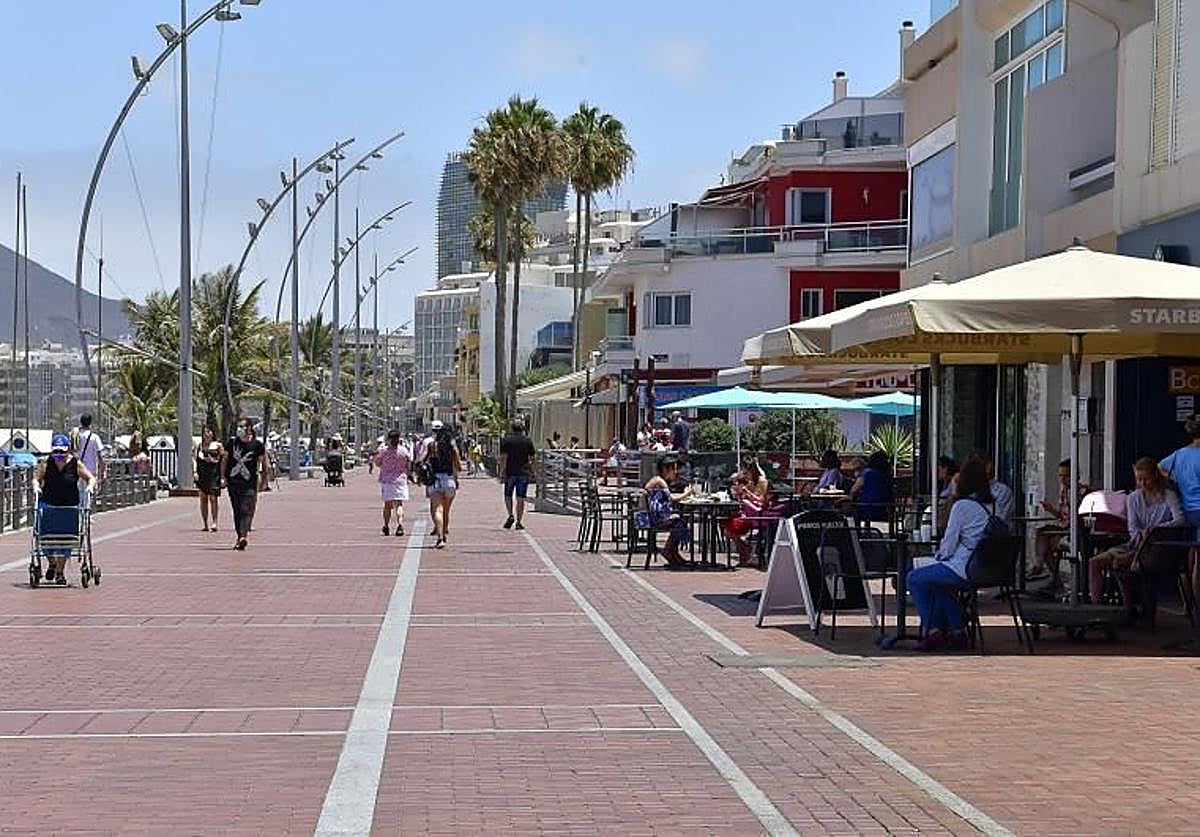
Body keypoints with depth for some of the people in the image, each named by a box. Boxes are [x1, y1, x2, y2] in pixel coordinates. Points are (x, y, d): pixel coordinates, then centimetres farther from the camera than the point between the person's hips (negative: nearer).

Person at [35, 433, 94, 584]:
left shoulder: (76, 464, -2)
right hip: (48, 504, 1)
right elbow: (36, 477, 10)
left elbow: (90, 478, 7)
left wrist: (89, 486, -13)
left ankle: (60, 572, 9)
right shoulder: (46, 464, 1)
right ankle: (52, 563, 23)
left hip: (70, 506, -1)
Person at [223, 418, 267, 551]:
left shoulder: (257, 445, -2)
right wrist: (224, 477, 8)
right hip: (233, 483, 4)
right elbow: (224, 461, 15)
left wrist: (263, 481, 2)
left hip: (249, 484, -4)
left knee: (247, 510, -14)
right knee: (237, 511, 8)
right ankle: (240, 537, 17)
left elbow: (263, 464, 4)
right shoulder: (232, 442, 7)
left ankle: (243, 536, -26)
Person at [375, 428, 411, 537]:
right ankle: (400, 524, -23)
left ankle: (386, 526, 20)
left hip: (386, 480, 0)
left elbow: (378, 464, 3)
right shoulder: (404, 450, -5)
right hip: (400, 480, 0)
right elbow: (409, 466, 2)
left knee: (387, 504, 14)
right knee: (399, 504, -2)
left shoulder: (383, 450, -8)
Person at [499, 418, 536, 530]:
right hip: (524, 473, 1)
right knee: (521, 498, 4)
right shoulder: (527, 441, 3)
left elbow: (503, 457, -8)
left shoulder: (507, 440, -3)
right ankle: (519, 522, 2)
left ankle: (511, 516, -5)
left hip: (510, 472, -1)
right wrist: (532, 472, 13)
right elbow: (532, 457, 4)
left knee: (508, 495, 14)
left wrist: (502, 472, -6)